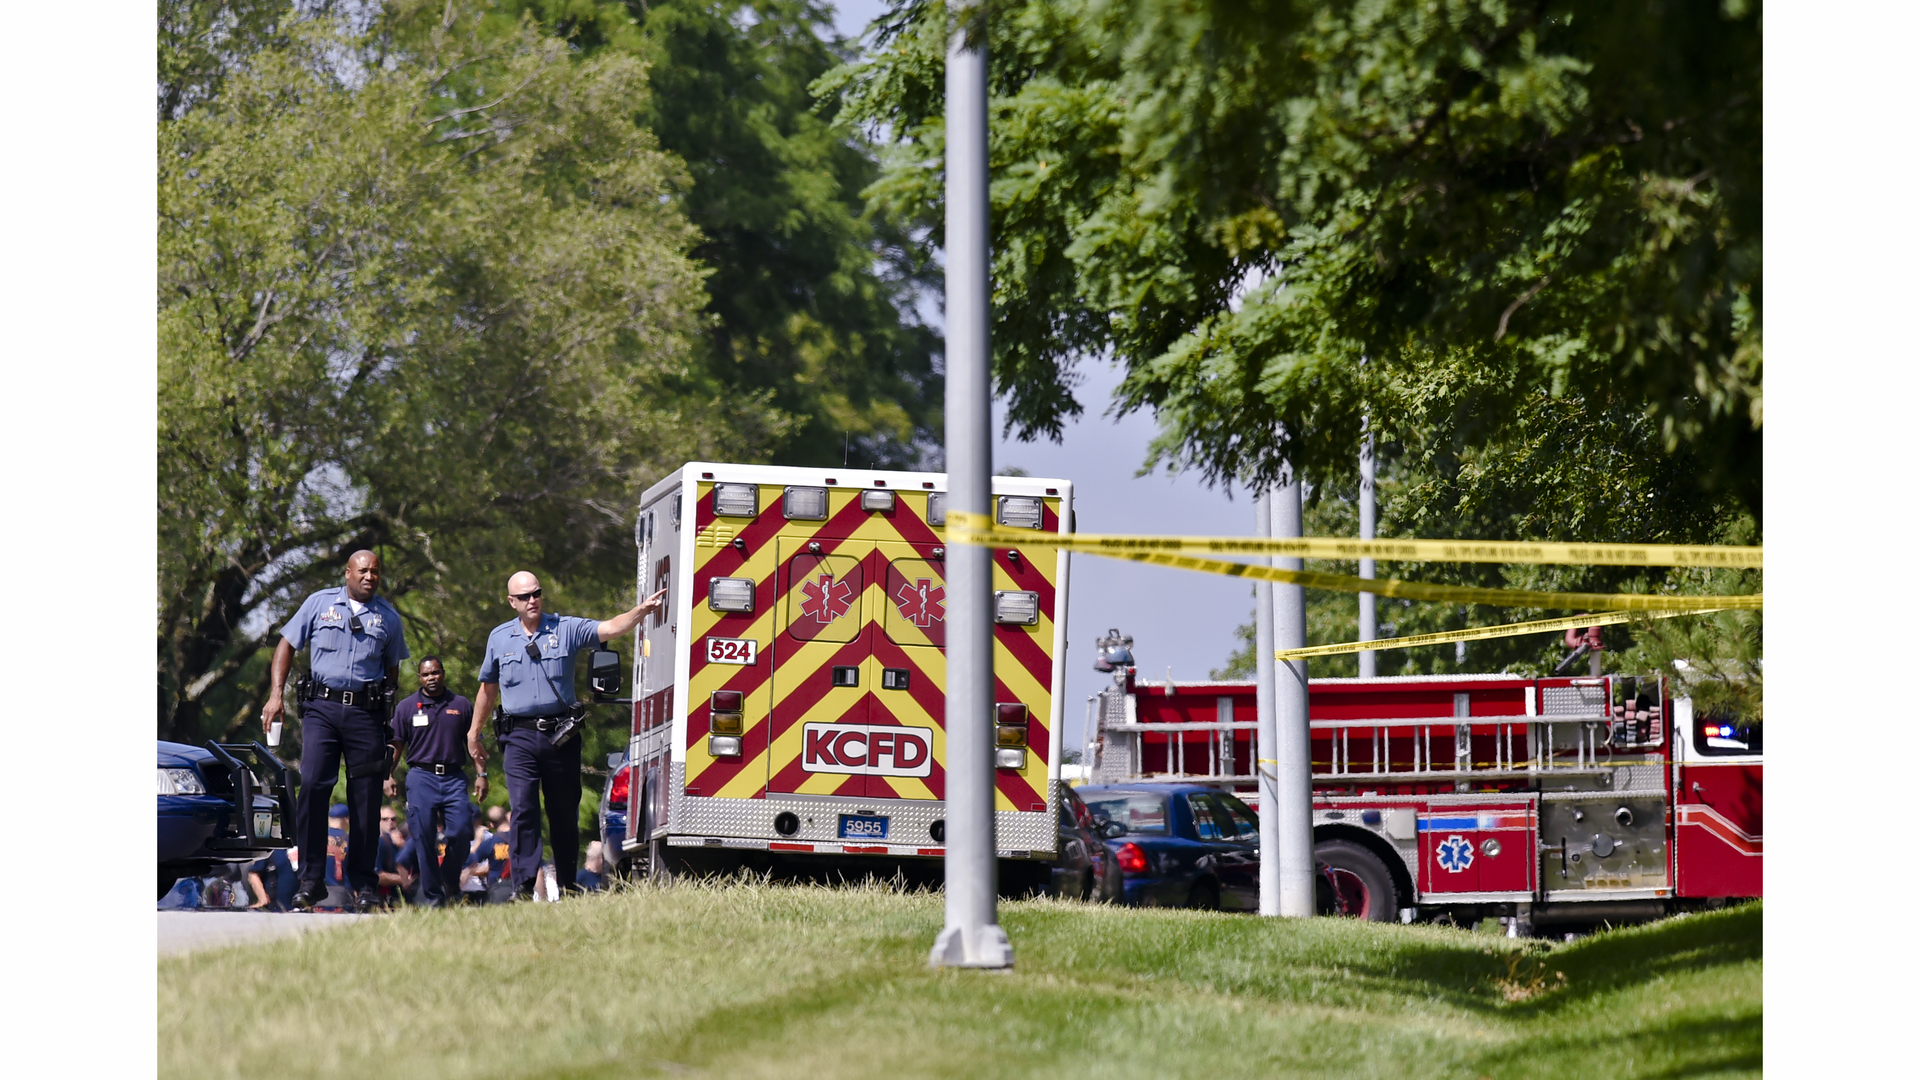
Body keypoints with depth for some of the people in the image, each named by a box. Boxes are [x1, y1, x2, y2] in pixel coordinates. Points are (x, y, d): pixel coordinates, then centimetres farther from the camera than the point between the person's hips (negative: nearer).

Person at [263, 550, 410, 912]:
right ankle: (310, 880, -10)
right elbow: (286, 646, 10)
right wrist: (276, 694, -1)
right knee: (312, 786, -14)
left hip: (366, 713, 1)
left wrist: (387, 714, 14)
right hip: (321, 707, -1)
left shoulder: (388, 617, 12)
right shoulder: (320, 604, 8)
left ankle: (364, 884, 10)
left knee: (366, 800, 2)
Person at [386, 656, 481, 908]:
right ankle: (432, 896, 0)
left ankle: (451, 885, 12)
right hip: (421, 776, -1)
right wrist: (389, 777, 0)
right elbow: (396, 745, 10)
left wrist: (481, 774, 8)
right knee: (423, 837, -7)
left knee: (461, 832, -12)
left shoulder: (462, 705, 13)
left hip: (454, 777, 1)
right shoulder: (407, 706, 10)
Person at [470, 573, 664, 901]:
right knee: (523, 809, -12)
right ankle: (523, 886, -14)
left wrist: (640, 611, -25)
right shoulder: (499, 638, 11)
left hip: (561, 734, 0)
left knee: (565, 812, 6)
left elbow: (609, 628, -7)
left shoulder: (567, 628, 5)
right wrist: (473, 732, 24)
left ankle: (567, 884, 17)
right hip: (519, 736, 0)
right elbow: (488, 689, 21)